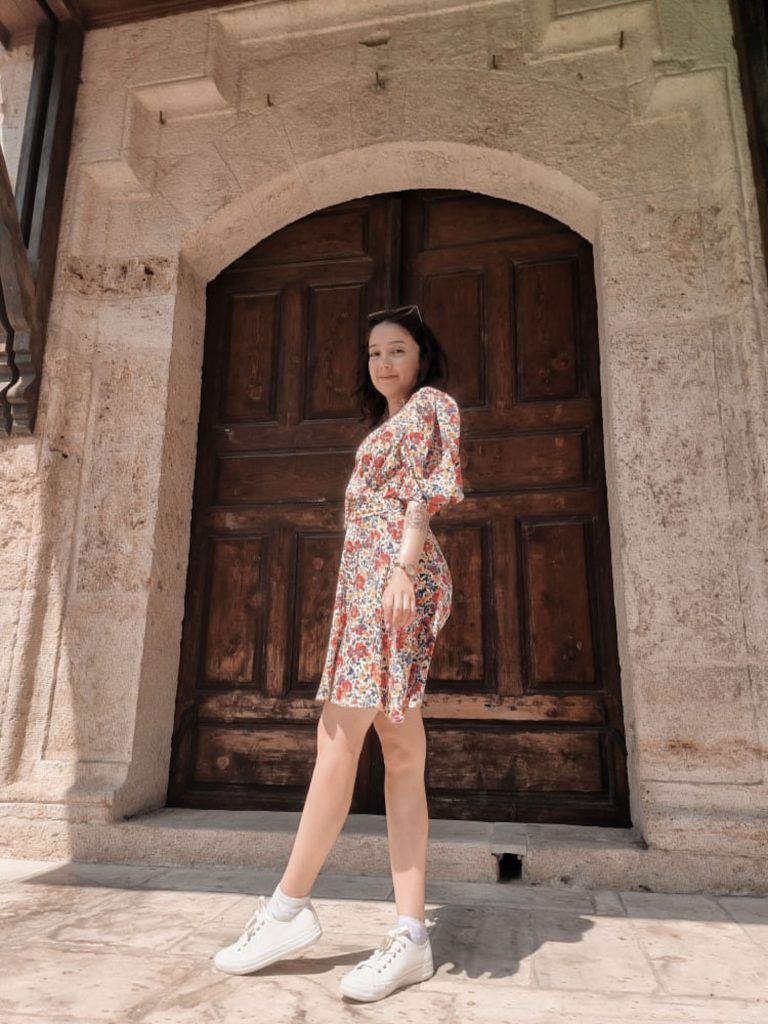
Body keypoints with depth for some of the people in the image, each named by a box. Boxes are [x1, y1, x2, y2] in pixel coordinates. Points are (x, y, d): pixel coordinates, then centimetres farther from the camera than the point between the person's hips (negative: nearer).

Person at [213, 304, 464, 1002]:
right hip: (370, 579, 9)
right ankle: (411, 934, 4)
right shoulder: (388, 425, 32)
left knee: (338, 736, -11)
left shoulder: (430, 404, 7)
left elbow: (428, 488, -9)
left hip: (392, 573, -9)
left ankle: (289, 908, -1)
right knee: (401, 754, 2)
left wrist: (403, 565, -21)